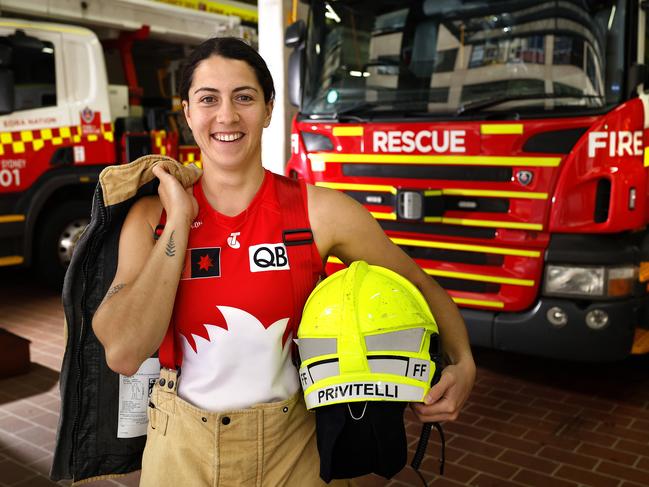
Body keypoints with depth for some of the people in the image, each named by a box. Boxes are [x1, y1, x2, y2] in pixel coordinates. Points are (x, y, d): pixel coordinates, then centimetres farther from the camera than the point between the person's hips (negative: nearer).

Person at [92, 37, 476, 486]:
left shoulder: (320, 210, -12)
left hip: (289, 449, 0)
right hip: (181, 451, 1)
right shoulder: (152, 216, -8)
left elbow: (418, 285, 0)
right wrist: (180, 220, -19)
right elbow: (123, 353, -19)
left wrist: (463, 364, -16)